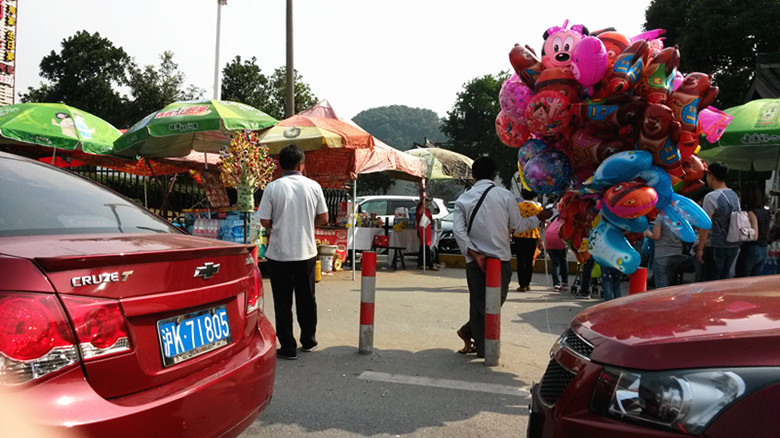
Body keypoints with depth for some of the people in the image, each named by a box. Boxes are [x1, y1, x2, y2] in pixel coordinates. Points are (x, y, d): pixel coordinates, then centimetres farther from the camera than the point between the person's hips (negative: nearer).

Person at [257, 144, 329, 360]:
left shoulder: (272, 188, -8)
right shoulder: (313, 186, -2)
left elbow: (265, 221, -7)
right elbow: (323, 218, 3)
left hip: (279, 253, -2)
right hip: (306, 251, 2)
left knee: (283, 302, 6)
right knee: (306, 298, 17)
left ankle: (288, 347, 11)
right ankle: (308, 340, 30)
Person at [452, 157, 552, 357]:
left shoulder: (463, 199, 3)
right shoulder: (504, 195, -5)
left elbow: (458, 230, -8)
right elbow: (517, 225, 0)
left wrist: (472, 253, -10)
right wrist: (539, 217, 16)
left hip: (475, 260, 3)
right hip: (500, 258, -3)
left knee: (478, 301, 11)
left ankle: (482, 347, 14)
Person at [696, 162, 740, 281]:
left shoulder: (711, 197, -14)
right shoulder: (735, 195, 10)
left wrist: (700, 248, -11)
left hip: (716, 247, -8)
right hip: (734, 246, 8)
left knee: (712, 283, -2)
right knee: (726, 279, 14)